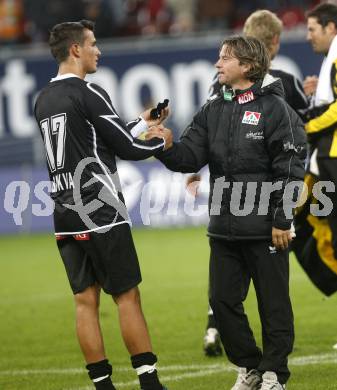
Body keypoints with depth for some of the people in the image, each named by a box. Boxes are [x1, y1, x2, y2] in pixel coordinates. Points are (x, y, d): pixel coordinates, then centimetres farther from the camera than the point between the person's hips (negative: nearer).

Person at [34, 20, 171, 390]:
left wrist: (142, 122, 26)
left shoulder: (43, 101, 13)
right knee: (127, 296, -3)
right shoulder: (88, 94, -12)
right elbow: (127, 148, -9)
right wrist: (160, 141, 10)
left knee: (86, 300, 6)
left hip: (66, 217, 7)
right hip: (100, 213, -7)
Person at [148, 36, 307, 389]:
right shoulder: (213, 112, 11)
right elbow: (189, 158, 5)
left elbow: (289, 170, -11)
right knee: (223, 301, 8)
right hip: (223, 228, 6)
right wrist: (166, 148, -17)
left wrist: (282, 220, -14)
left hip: (265, 229, -6)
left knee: (273, 303, 2)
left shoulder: (274, 108, -7)